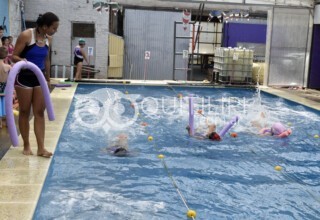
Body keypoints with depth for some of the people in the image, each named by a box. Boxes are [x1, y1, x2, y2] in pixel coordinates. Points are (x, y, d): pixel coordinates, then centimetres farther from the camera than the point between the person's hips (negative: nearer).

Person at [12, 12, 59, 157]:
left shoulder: (48, 39, 3)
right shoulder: (26, 36, -15)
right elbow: (14, 56, -13)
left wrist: (48, 79, 17)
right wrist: (21, 60, -34)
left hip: (40, 77, 6)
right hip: (24, 77, -5)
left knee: (40, 112, 3)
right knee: (25, 112, 4)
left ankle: (41, 148, 5)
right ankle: (26, 145, 16)